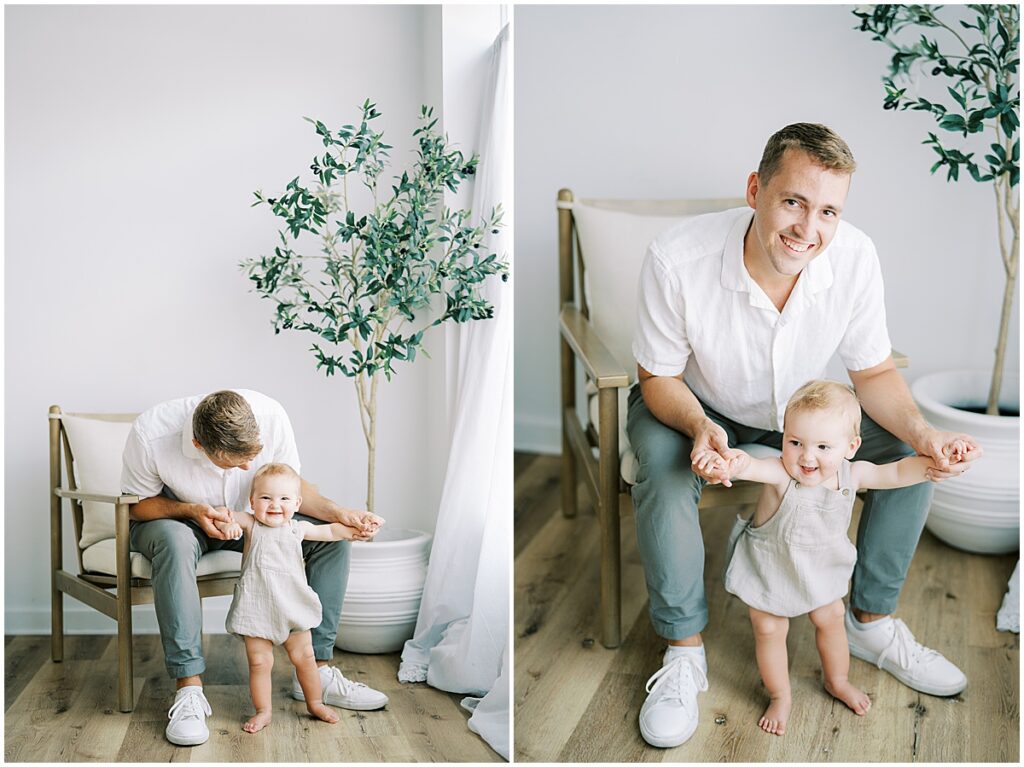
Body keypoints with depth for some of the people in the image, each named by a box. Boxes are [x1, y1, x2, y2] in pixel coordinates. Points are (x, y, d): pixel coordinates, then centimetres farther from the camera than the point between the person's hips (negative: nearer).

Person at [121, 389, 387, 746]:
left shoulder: (270, 415, -27)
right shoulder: (150, 435, -34)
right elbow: (136, 504, -15)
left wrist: (338, 513, -25)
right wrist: (192, 510, -33)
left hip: (241, 517, 4)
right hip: (170, 517, -4)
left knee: (332, 536, -14)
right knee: (175, 541, -40)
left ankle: (316, 670, -7)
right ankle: (189, 689, -34)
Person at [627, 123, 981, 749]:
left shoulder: (855, 257, -25)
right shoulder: (676, 260, -35)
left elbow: (874, 373, -10)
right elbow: (660, 378, -19)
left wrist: (922, 430, -30)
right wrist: (700, 427, -41)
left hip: (800, 406, 4)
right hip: (693, 404, -3)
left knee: (911, 452, -11)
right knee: (666, 477, -34)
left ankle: (872, 622, 9)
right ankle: (685, 652, -13)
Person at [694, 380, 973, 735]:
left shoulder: (852, 475, -21)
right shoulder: (780, 475, -38)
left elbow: (898, 473, -11)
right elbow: (751, 466, -59)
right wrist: (729, 462, -83)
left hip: (820, 569, 4)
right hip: (769, 568, -4)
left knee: (831, 619, 21)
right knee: (769, 630, 9)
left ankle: (838, 681, 49)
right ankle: (780, 696, 34)